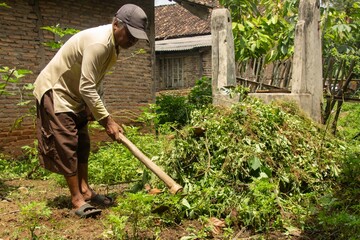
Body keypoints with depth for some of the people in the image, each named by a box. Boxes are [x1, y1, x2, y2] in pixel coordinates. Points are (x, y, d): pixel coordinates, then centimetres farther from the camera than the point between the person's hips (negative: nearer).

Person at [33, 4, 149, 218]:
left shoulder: (114, 44, 1)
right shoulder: (98, 43, -30)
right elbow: (87, 87, -31)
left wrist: (98, 111, 4)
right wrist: (107, 120, -26)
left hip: (74, 94, 10)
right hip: (55, 91, -10)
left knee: (82, 144, 10)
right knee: (66, 146, -9)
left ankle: (85, 191, 18)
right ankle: (77, 199, -3)